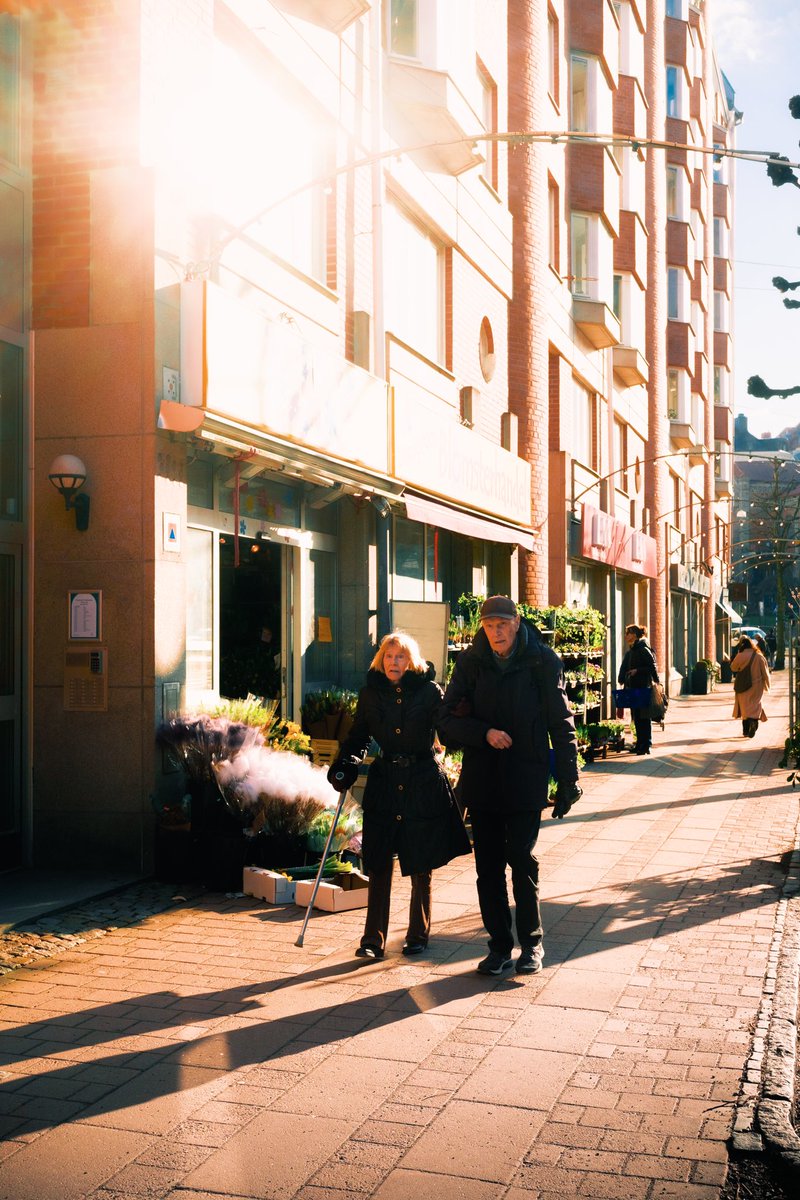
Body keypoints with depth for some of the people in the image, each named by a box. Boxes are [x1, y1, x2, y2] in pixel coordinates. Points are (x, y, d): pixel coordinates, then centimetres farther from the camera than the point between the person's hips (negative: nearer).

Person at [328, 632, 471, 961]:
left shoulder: (429, 692, -3)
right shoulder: (370, 693, 4)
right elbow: (358, 736, 11)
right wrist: (345, 766, -1)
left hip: (423, 784, -1)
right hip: (383, 782, 2)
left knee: (421, 867, 9)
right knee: (379, 865, 0)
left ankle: (418, 935, 25)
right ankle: (373, 940, 7)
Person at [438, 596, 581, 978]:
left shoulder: (542, 661, -5)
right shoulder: (470, 661, 1)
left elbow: (561, 724, -1)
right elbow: (447, 719, 2)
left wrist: (568, 781, -3)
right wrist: (485, 734, -15)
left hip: (525, 779, -3)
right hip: (481, 779, 3)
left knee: (523, 860, -3)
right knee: (488, 866, 7)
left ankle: (531, 943, 15)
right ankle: (500, 945, 19)